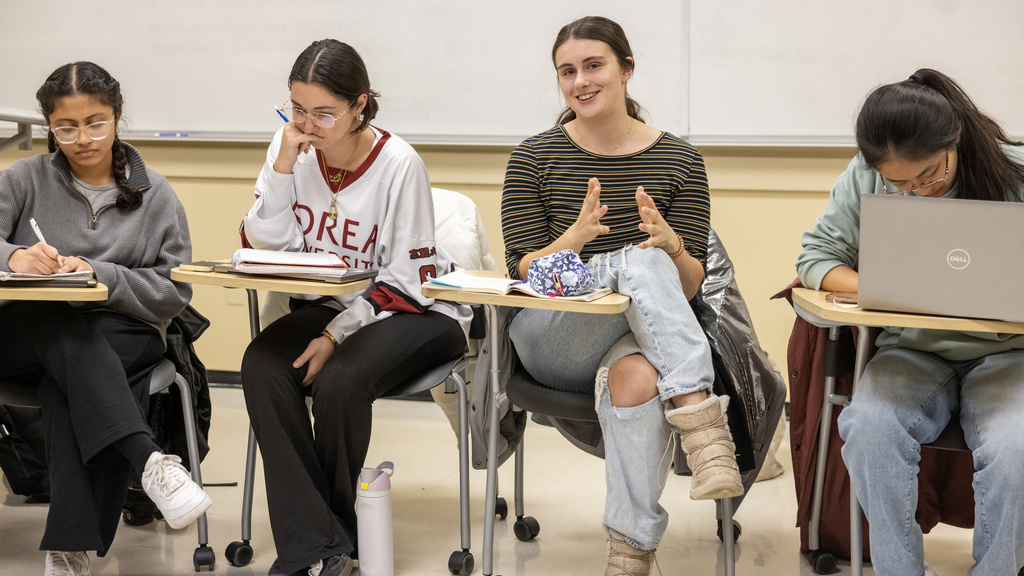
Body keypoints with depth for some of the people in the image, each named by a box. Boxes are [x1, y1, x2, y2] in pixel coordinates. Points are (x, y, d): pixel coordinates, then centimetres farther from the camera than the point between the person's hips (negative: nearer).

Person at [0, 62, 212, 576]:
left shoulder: (154, 195, 10)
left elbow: (174, 290, 0)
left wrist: (100, 276, -15)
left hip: (121, 335, 0)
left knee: (67, 386, -35)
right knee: (64, 327, -37)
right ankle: (149, 460, -50)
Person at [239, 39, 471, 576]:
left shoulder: (399, 164, -16)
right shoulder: (291, 149, -2)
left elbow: (407, 281, -14)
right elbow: (263, 248, -6)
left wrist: (337, 334, -22)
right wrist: (282, 165, -17)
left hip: (409, 313, -4)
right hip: (326, 305, 5)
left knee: (338, 382, -32)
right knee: (262, 366, -25)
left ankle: (329, 529, -6)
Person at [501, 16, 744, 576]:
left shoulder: (678, 160, 5)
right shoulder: (534, 158, 4)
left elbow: (690, 285, 4)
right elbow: (522, 273, -2)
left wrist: (673, 245, -20)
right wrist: (573, 239, -23)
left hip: (639, 338, 1)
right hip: (551, 341, -1)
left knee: (637, 377, -38)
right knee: (639, 261, -32)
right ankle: (703, 419, -42)